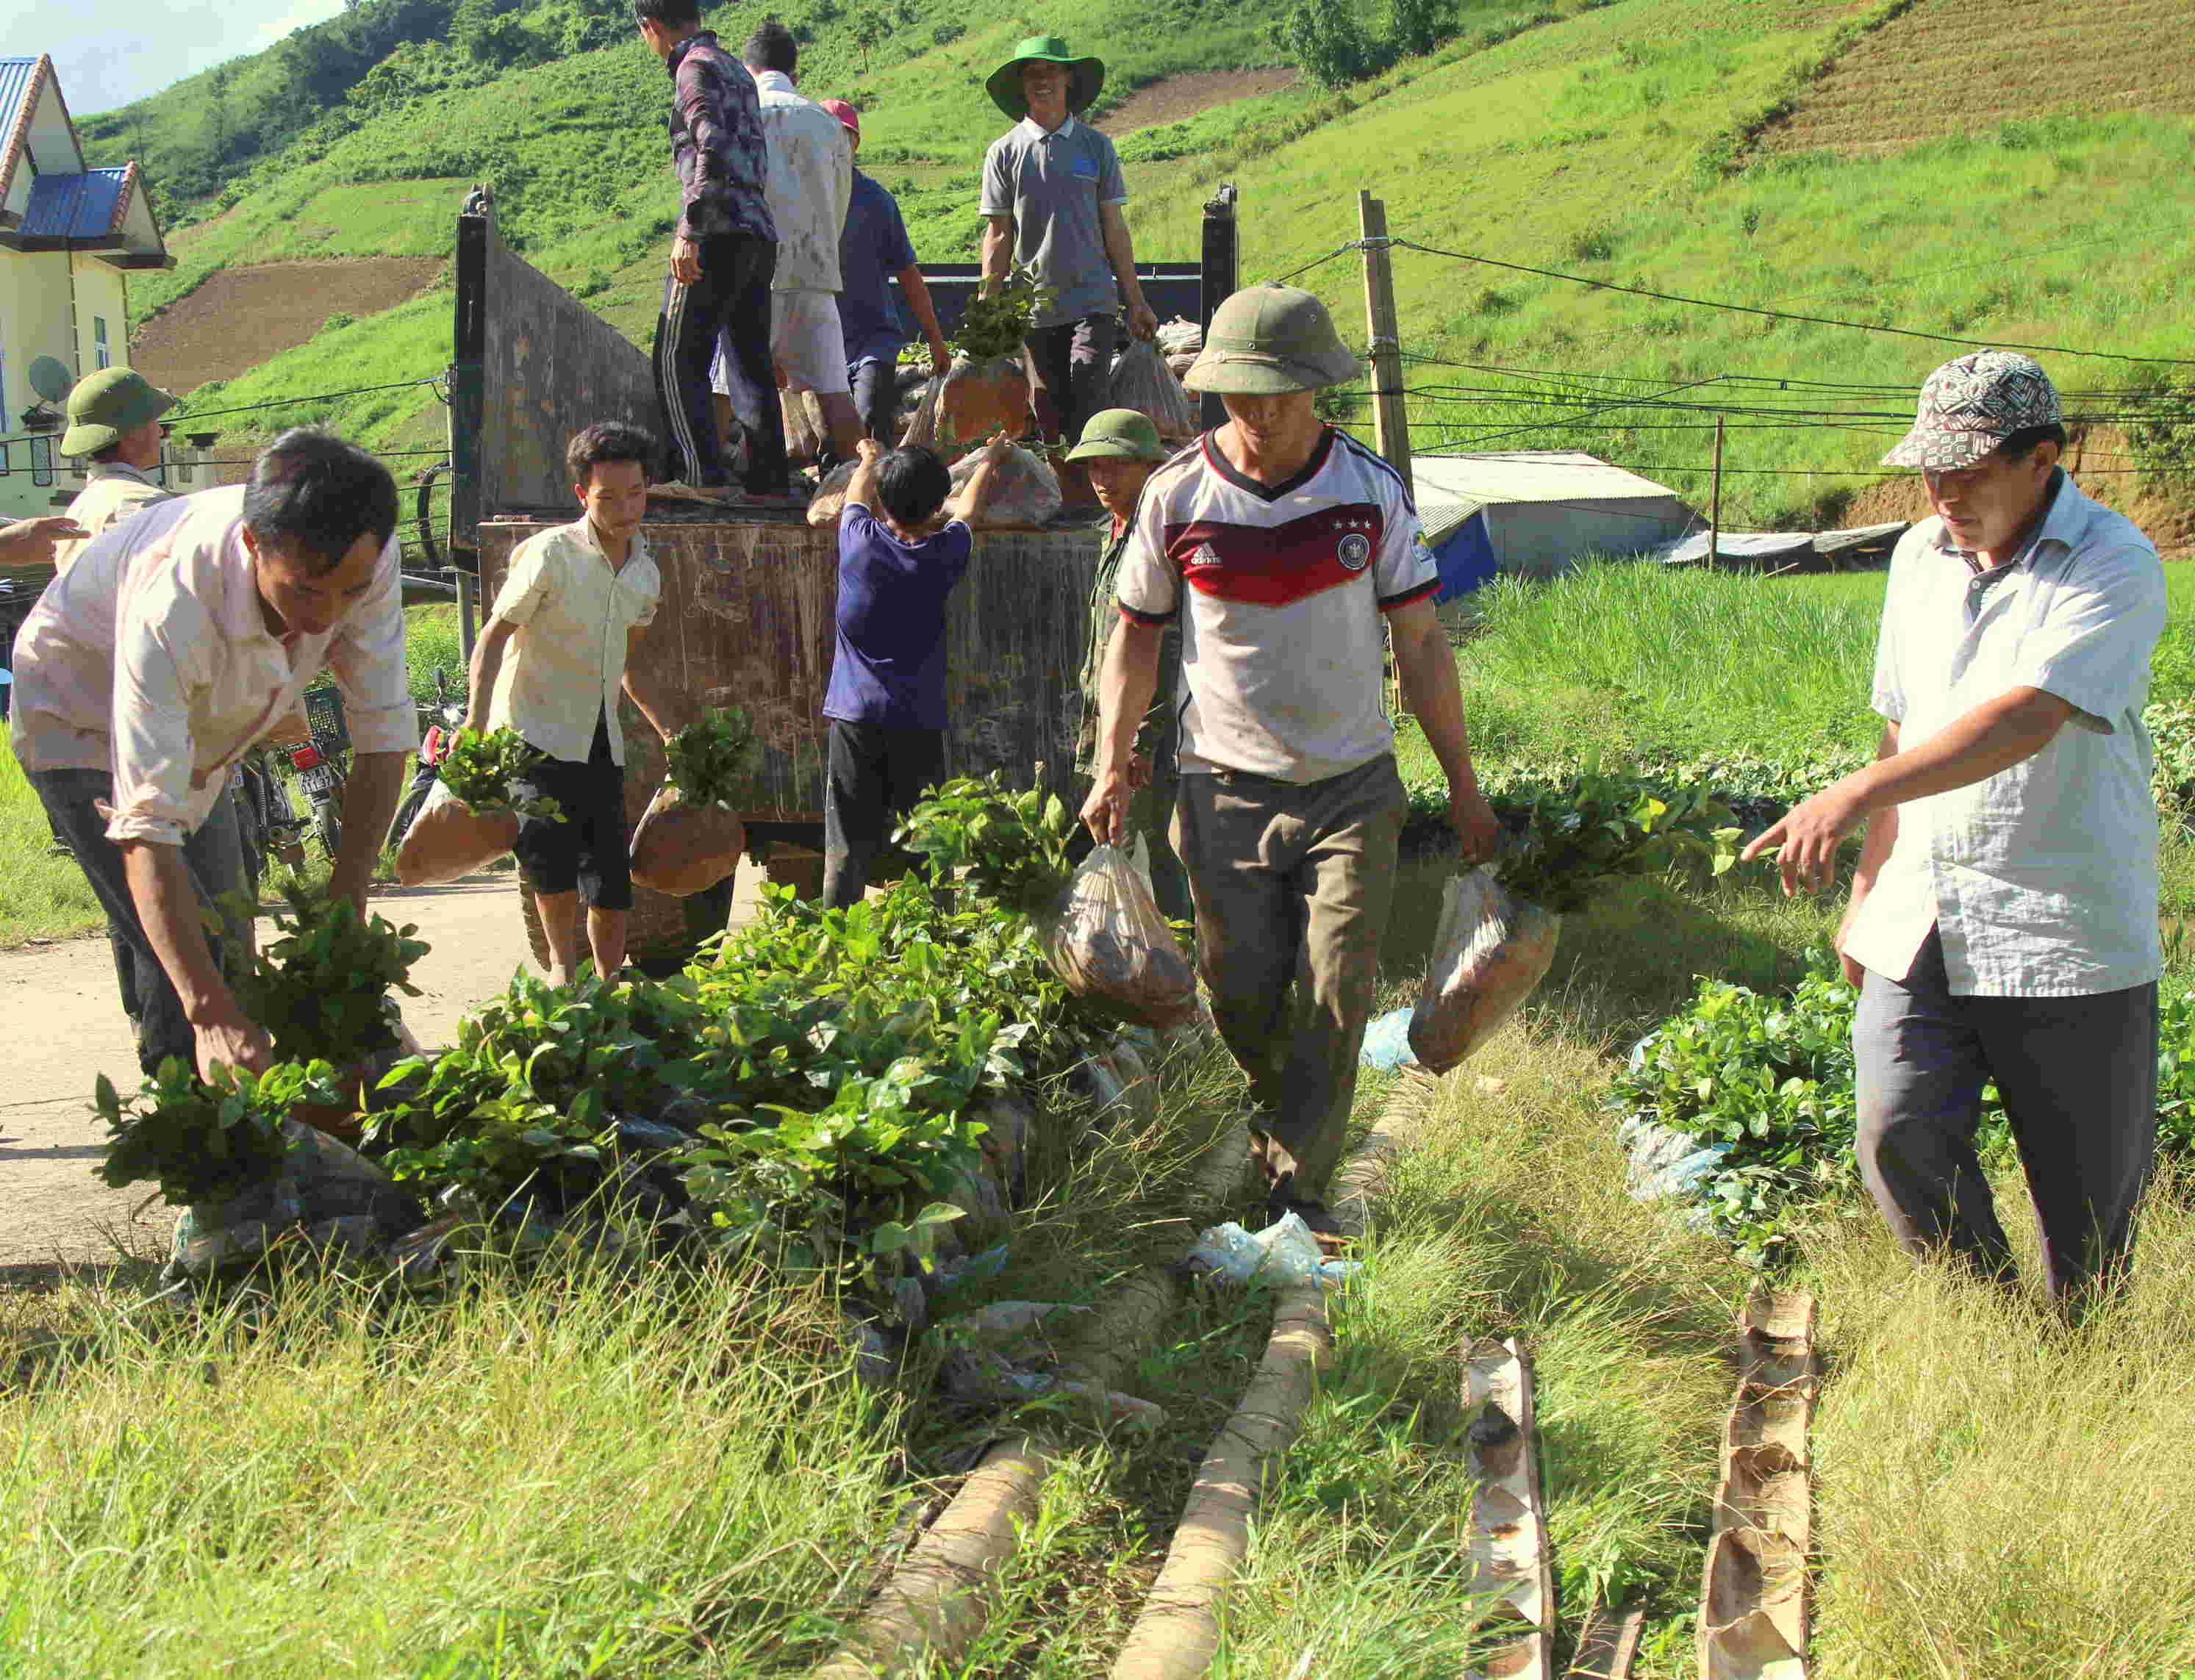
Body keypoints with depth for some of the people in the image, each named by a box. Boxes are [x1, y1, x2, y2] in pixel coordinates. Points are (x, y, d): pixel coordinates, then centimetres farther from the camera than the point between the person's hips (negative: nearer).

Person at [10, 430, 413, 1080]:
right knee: (183, 963, -18)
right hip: (82, 721, -6)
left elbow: (383, 734, -19)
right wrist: (210, 1011, -55)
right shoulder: (173, 604, -45)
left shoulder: (366, 561, -30)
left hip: (201, 729, 6)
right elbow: (147, 829, -47)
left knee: (224, 951, 13)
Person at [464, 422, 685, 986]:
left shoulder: (645, 573, 10)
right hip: (535, 734, -6)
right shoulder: (552, 554, -11)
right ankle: (563, 969, -2)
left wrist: (675, 734, 15)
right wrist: (476, 722, -20)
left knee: (613, 885, 5)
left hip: (601, 743, 6)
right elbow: (495, 634, -9)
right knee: (553, 858, -23)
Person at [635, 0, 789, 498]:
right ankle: (769, 480, 7)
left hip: (720, 233, -9)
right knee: (751, 363, 9)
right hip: (760, 234, 9)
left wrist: (690, 232, -22)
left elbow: (714, 150, -19)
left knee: (678, 358, -7)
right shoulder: (737, 72, 23)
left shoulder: (695, 68, -5)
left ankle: (704, 475, -15)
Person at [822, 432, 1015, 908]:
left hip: (855, 717, 1)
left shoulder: (859, 541, -4)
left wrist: (870, 458, 42)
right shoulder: (944, 553, -3)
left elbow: (857, 493, 20)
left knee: (846, 850, 0)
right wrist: (989, 459, 39)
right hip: (917, 719, 0)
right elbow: (968, 506, 19)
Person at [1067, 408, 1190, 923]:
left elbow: (1161, 648, -20)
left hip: (1151, 731, -10)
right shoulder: (1118, 537, 18)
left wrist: (1141, 739, -22)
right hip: (1115, 728, 10)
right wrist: (1094, 732, 24)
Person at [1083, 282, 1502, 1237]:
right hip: (1226, 789, 0)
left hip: (1352, 784, 0)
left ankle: (1298, 1190, 3)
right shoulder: (1178, 494, -3)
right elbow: (1136, 635, 9)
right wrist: (1112, 763, 0)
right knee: (1241, 996, 3)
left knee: (1336, 994, -7)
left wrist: (1463, 786, 5)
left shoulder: (1369, 490, -3)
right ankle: (1274, 1129, 32)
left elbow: (1420, 642, 4)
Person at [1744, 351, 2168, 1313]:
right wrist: (1866, 889, 21)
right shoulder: (1919, 557, 11)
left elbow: (2024, 720, -26)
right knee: (1899, 1137, -8)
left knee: (2088, 1191, 4)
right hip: (1922, 923, 5)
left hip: (2064, 936, -5)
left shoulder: (2114, 567, -12)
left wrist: (1853, 797, -35)